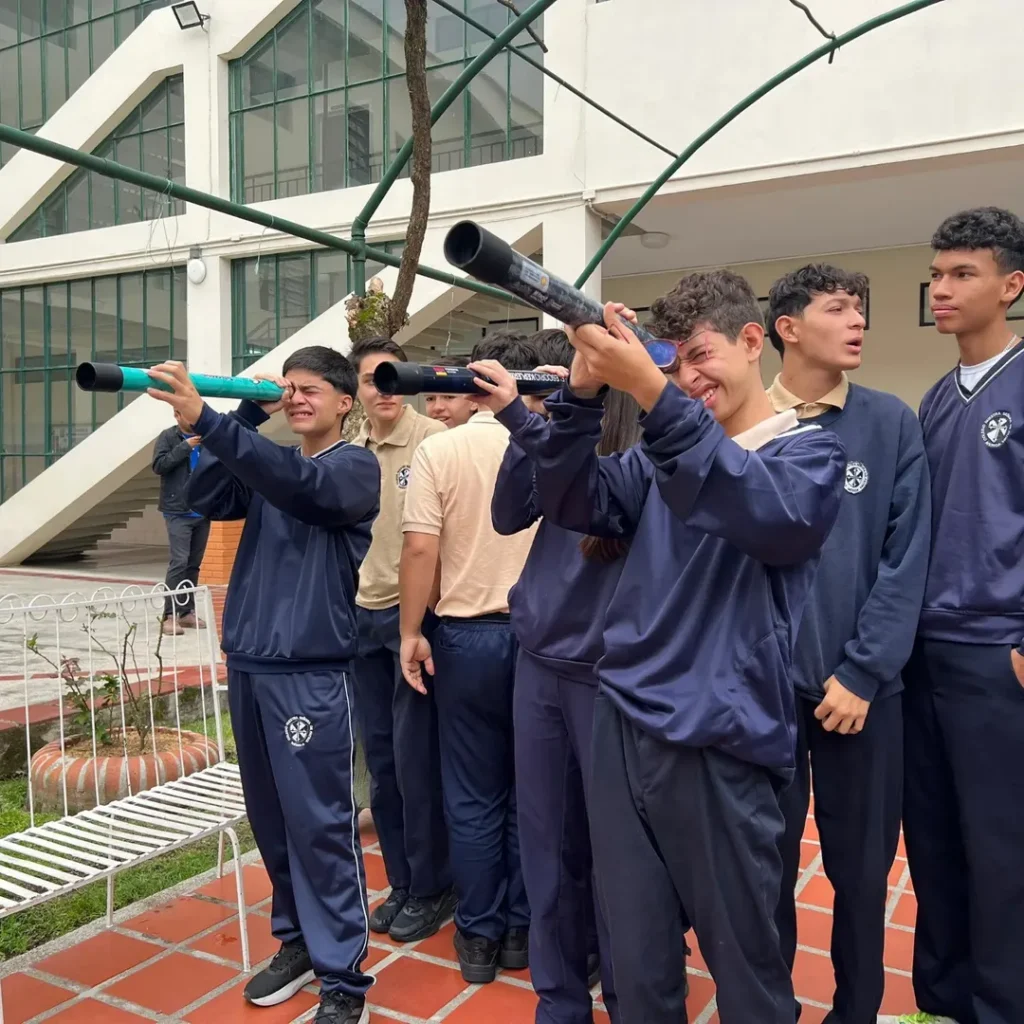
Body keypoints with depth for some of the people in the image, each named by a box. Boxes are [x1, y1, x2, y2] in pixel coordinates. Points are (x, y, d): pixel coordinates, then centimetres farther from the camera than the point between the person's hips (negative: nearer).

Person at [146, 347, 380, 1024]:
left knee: (320, 826, -4)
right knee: (272, 822, 13)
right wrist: (249, 414, -2)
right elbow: (206, 499, 3)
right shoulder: (270, 463, 17)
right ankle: (299, 943, 29)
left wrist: (205, 419, -32)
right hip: (247, 663, 7)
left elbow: (302, 485, -23)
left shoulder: (355, 466, -2)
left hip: (311, 673, -6)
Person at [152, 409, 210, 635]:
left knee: (193, 564, 9)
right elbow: (159, 465, -12)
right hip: (178, 512, -4)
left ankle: (187, 612, 18)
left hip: (202, 512, 4)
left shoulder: (205, 438, 8)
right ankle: (169, 615, -9)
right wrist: (185, 447, -16)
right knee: (179, 561, -12)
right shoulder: (168, 437, -1)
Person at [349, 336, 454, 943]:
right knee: (381, 757, 12)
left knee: (416, 757, 1)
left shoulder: (434, 442, -10)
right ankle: (401, 882, 28)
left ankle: (432, 888, 20)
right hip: (363, 617, 6)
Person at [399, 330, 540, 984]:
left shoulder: (439, 450, -5)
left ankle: (479, 936, 22)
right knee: (530, 793, 14)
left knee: (473, 798, 12)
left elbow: (421, 549, -10)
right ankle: (520, 929, 26)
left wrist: (411, 633, -2)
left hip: (467, 635, 0)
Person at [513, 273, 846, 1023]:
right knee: (636, 954, 14)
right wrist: (585, 393, -12)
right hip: (622, 722, 5)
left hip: (717, 742, -4)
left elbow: (768, 514, -23)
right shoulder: (662, 455, 14)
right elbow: (572, 504, 3)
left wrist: (651, 392, -31)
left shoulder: (810, 452, -1)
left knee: (744, 963, 10)